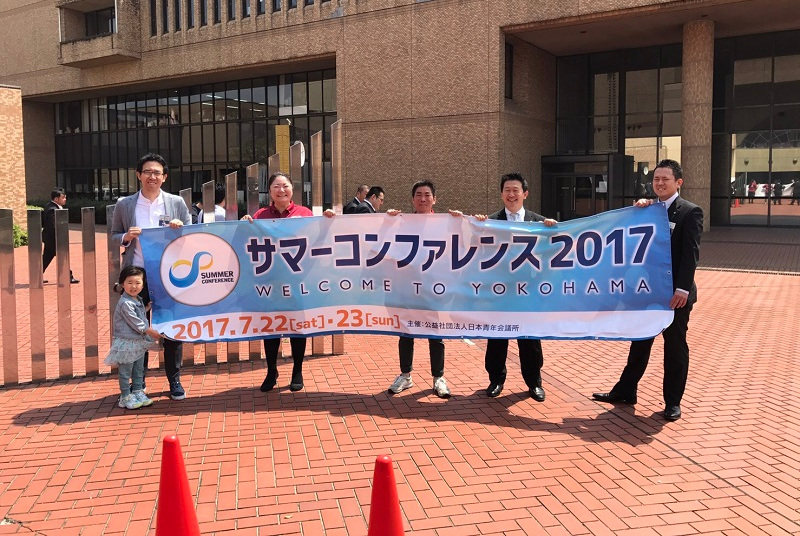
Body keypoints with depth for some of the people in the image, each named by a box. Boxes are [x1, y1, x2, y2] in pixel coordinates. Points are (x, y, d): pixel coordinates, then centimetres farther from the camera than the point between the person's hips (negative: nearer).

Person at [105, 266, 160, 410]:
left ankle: (138, 392, 26)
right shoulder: (125, 303, -19)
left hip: (139, 342, 9)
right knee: (125, 372, 3)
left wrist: (147, 308, 11)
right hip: (127, 342, -9)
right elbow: (136, 323, -20)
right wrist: (153, 333, -15)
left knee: (139, 370, 16)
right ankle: (125, 397, 11)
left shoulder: (139, 300, 9)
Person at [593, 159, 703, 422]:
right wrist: (638, 210, -8)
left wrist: (682, 289, -20)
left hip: (675, 293, -6)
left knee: (675, 347, 5)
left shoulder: (690, 212, -8)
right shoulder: (649, 209, 11)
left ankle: (673, 402, 16)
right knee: (639, 343, 14)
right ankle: (625, 391, 24)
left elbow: (691, 253, -14)